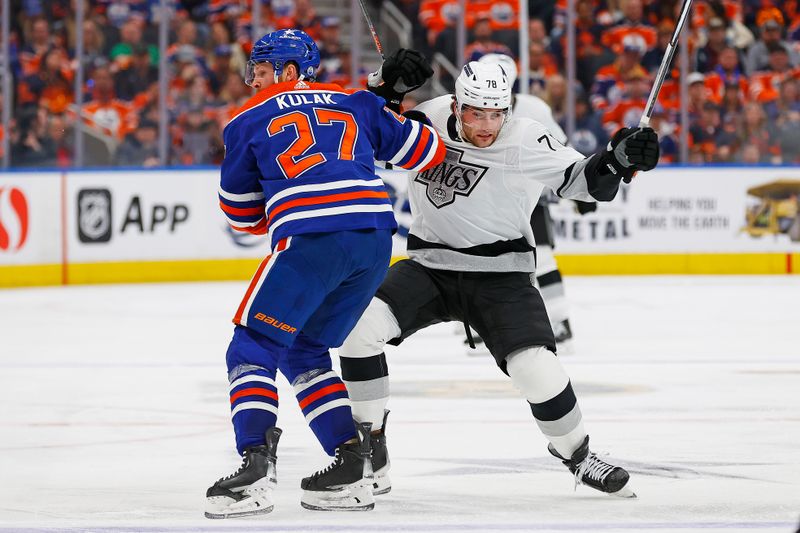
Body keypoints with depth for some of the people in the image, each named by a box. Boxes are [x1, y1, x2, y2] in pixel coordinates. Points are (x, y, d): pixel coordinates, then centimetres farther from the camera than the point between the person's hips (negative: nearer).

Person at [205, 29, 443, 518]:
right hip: (376, 240, 5)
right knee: (304, 352, 20)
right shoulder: (355, 103, 21)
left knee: (253, 349, 3)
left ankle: (256, 463, -15)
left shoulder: (250, 120, 13)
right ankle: (352, 465, 13)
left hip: (311, 240, -5)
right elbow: (424, 151, 23)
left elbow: (241, 211, 19)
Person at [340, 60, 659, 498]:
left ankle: (575, 453, 11)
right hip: (429, 266, 3)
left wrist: (618, 158, -24)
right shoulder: (431, 117, -5)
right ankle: (368, 443, -3)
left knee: (535, 367, -19)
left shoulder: (527, 141, -14)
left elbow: (583, 180, -5)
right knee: (359, 322, -20)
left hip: (499, 276, -3)